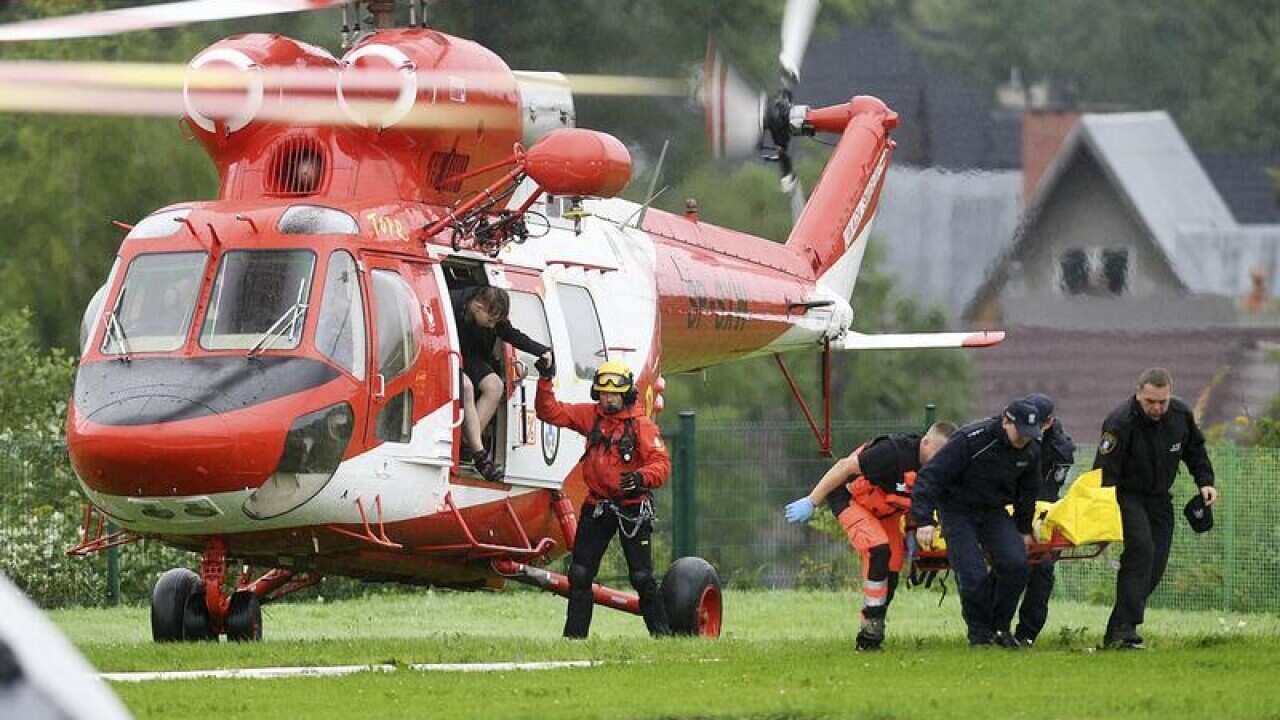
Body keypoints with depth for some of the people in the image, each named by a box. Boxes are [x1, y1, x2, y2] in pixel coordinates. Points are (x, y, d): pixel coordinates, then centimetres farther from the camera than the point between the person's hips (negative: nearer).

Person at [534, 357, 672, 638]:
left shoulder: (642, 425, -9)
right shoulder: (591, 416, 6)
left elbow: (662, 463, -17)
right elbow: (551, 412, 8)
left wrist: (641, 477, -36)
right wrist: (545, 381, -6)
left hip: (632, 507, -5)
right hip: (597, 507, 5)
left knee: (642, 576, -4)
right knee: (580, 573, 6)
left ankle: (661, 631, 6)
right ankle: (574, 634, 14)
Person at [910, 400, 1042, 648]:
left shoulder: (1031, 451, -6)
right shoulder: (970, 440, -26)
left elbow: (1027, 492, 15)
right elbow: (930, 476, -26)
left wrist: (1024, 529, 20)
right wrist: (924, 520, -32)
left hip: (994, 511, 5)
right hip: (958, 512, -5)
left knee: (1015, 564, -15)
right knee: (973, 575, -17)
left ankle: (1000, 626, 4)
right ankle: (979, 630, 7)